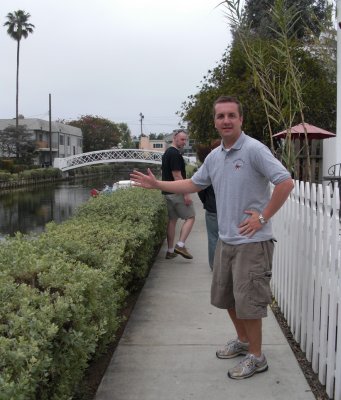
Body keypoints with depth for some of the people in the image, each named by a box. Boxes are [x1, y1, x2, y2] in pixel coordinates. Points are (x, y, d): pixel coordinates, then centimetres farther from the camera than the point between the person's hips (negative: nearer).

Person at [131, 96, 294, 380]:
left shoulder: (254, 150, -15)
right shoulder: (214, 156, 9)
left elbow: (286, 183, -20)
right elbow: (193, 184, 22)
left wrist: (263, 217, -18)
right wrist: (157, 184, 19)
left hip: (252, 241, -8)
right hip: (226, 239, 8)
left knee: (247, 300, -1)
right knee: (226, 296, 18)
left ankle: (256, 357, 17)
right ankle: (243, 341, 38)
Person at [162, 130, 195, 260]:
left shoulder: (167, 153, 15)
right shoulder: (175, 154, -16)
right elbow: (177, 176, -21)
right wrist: (186, 194, -20)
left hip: (167, 192, 9)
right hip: (177, 192, -9)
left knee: (172, 220, 12)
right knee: (190, 217, -1)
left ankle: (170, 251, 15)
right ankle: (180, 245, -8)